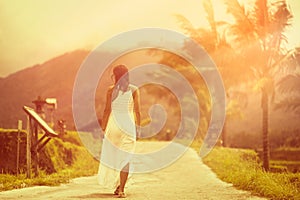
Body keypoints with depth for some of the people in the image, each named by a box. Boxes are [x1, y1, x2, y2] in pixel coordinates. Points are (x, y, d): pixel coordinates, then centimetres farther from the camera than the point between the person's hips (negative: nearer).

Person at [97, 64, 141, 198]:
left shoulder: (111, 90, -3)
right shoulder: (134, 90, 0)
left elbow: (107, 110, -4)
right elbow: (137, 111, -1)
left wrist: (103, 127, 4)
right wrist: (137, 127, 9)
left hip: (113, 125, 0)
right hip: (128, 126, 0)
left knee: (112, 156, 15)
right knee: (125, 158, 2)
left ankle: (117, 186, 19)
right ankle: (121, 189, -5)